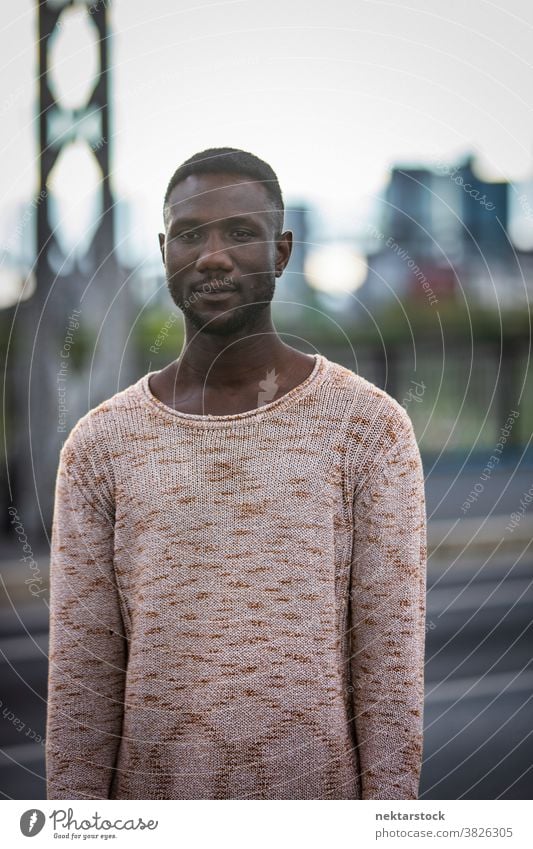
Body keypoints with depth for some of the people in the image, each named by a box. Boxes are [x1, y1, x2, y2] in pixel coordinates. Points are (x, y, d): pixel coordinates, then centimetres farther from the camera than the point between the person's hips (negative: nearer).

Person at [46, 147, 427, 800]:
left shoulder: (369, 426, -3)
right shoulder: (99, 443, 2)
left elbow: (391, 657, -5)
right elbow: (81, 672, 1)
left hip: (321, 793, -1)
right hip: (150, 791, 2)